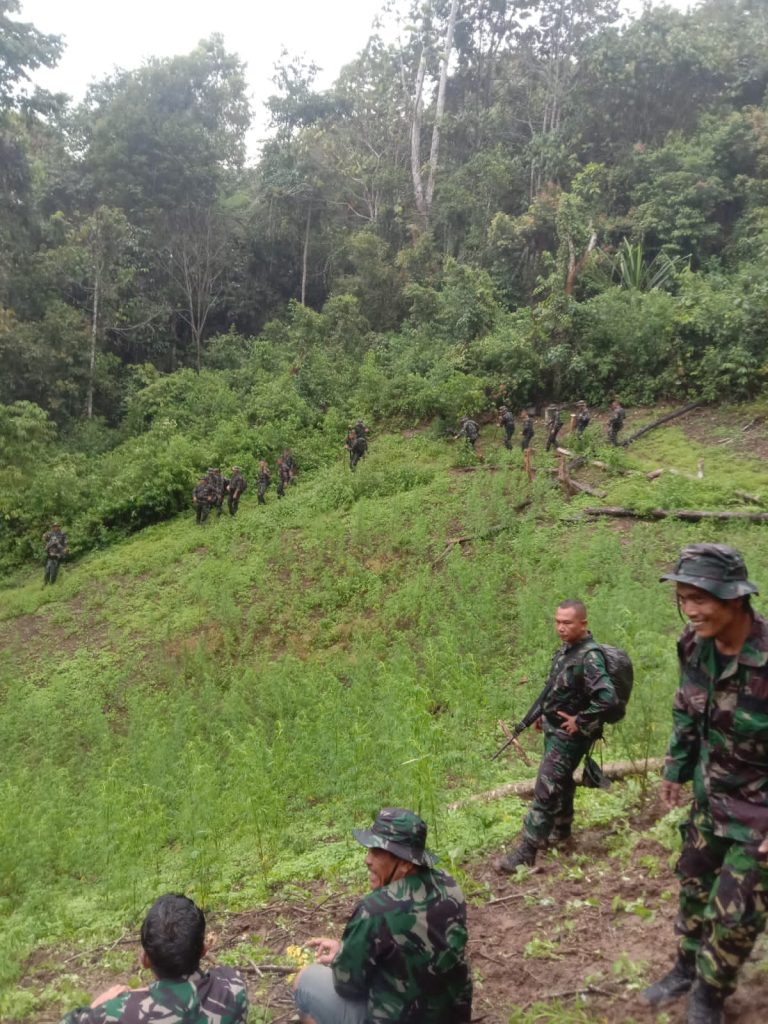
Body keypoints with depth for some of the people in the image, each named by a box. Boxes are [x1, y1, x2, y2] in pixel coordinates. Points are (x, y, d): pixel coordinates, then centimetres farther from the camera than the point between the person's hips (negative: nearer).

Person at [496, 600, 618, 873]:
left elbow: (608, 697, -35)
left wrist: (580, 721, -24)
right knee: (561, 782, 25)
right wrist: (546, 713, 11)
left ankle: (526, 854, -2)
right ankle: (561, 831, 44)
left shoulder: (589, 657, -25)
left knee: (545, 791, -7)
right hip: (554, 730, 9)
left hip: (568, 736, -9)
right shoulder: (566, 648, 4)